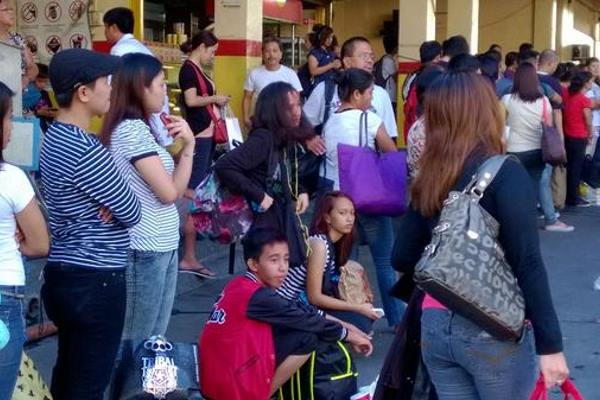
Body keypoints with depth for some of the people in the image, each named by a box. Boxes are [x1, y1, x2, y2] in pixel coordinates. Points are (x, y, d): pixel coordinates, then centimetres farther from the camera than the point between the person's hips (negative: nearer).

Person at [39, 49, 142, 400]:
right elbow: (132, 213, -15)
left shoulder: (57, 137, 9)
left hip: (64, 273, 10)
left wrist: (106, 206, -5)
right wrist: (116, 205, 5)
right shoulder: (86, 150, -22)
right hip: (95, 281, -10)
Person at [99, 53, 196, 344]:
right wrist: (189, 144, -10)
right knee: (135, 343, 1)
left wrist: (183, 145, 1)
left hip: (160, 246, 10)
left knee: (154, 340, 15)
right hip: (146, 251, -10)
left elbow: (168, 183, 12)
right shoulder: (132, 131, -16)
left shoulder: (137, 128, 13)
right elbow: (169, 192, -18)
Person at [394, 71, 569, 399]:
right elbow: (528, 264, -18)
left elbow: (403, 259, 8)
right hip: (494, 331, -5)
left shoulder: (429, 180, 3)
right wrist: (549, 344, -15)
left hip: (436, 326, 5)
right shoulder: (505, 173, -13)